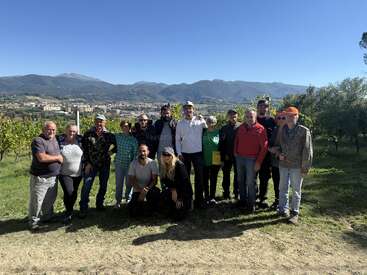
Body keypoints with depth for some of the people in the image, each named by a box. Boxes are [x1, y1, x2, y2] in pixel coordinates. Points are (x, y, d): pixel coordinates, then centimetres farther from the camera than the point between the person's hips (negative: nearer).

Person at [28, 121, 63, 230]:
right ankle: (34, 221, 20)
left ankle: (47, 217, 36)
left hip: (53, 177, 8)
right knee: (37, 201, 4)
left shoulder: (54, 139, 9)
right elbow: (42, 158, -26)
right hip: (40, 178, -7)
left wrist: (60, 158, 9)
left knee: (50, 200, 19)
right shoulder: (38, 141, -15)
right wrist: (57, 157, -15)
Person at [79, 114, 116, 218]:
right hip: (91, 164, -2)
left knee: (103, 185, 12)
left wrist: (111, 151, -7)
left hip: (105, 164, 2)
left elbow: (115, 146, 12)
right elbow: (84, 150, 0)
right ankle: (83, 209, 4)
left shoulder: (109, 135, 2)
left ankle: (99, 204, 31)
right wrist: (87, 163, -5)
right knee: (86, 186, -8)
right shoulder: (88, 134, 0)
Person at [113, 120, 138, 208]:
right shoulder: (117, 136, 2)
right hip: (118, 163, 2)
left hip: (129, 164, -1)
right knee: (119, 183, 7)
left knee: (129, 183, 9)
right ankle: (118, 201, 21)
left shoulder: (133, 139, -5)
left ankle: (128, 199, 30)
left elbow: (135, 153, -3)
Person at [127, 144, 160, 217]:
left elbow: (155, 180, -13)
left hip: (149, 188, 0)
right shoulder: (133, 163, -7)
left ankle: (150, 210, -4)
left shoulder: (153, 163, -11)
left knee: (156, 193, -35)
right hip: (137, 190, 0)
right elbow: (131, 180, -9)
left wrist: (145, 190, -27)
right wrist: (141, 190, -24)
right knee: (133, 213, -16)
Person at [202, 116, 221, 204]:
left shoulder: (218, 132, -1)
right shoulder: (203, 131, 1)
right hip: (205, 160, 1)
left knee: (213, 179, 7)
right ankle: (206, 196, 24)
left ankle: (212, 197, 19)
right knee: (205, 179, 9)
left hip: (215, 160, -1)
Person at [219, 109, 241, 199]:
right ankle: (226, 192, 21)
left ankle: (237, 192, 23)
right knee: (226, 175, 9)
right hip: (227, 156, 1)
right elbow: (221, 143, -1)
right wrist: (223, 155, -6)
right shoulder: (224, 128, 1)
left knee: (237, 174, 10)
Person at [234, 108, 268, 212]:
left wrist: (258, 161, -13)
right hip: (239, 157, 6)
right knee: (240, 180, 15)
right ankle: (242, 200, 30)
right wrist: (235, 152, 10)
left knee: (250, 182, -2)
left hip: (251, 159, -5)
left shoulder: (260, 129, -9)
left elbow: (264, 147, -10)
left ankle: (251, 204, 12)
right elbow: (236, 140, 20)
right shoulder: (241, 127, 6)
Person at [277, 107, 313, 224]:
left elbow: (307, 150, -9)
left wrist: (305, 168, -11)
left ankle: (295, 213, 22)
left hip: (296, 166, -4)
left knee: (296, 190, 9)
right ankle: (283, 210, 30)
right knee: (283, 188, 14)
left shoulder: (304, 131, -9)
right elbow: (277, 144, 19)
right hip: (283, 164, 4)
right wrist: (279, 153, -2)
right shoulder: (282, 130, 5)